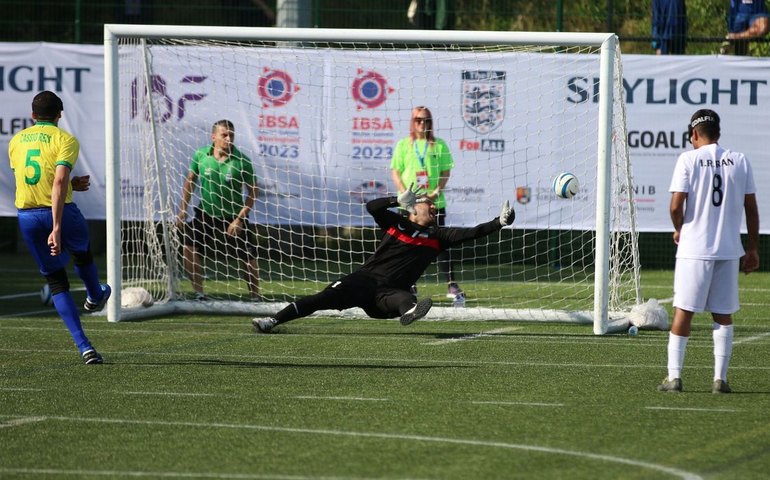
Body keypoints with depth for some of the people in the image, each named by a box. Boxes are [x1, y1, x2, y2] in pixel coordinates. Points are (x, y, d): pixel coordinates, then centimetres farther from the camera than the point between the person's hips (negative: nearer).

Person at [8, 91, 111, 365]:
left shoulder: (16, 142, 9)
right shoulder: (65, 140, -7)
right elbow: (59, 183, -19)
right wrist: (57, 228, -23)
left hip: (27, 216, 3)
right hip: (60, 212, -3)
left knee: (56, 281, 10)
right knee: (82, 252, 31)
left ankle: (83, 345, -1)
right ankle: (95, 297, 59)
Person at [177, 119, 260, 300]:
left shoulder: (242, 161, -15)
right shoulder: (200, 155, -8)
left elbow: (252, 192, -9)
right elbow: (190, 180, 8)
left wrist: (239, 219, -15)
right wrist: (183, 208, 4)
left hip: (233, 218, -2)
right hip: (205, 214, 2)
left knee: (248, 258, -3)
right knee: (190, 248, -13)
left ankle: (255, 296, 15)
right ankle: (198, 292, -1)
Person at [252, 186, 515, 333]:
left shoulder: (437, 236, 12)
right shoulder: (396, 223, 9)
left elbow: (470, 233, 2)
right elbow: (372, 206, -6)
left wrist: (499, 223, -10)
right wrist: (399, 200, -20)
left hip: (389, 292, 0)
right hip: (366, 279, 0)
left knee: (407, 300, -35)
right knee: (325, 298, -19)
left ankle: (409, 311, -72)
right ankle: (274, 320, -23)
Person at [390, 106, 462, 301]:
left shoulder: (439, 145, 6)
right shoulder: (404, 145, 7)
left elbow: (446, 172, 5)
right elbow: (395, 172, 4)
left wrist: (436, 192, -11)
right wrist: (405, 194, -10)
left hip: (435, 202, -1)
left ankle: (451, 285, -6)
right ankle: (410, 286, 9)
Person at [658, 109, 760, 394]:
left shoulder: (689, 160, -4)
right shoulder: (739, 161, 5)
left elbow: (676, 205, -10)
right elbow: (751, 208, 6)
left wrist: (679, 230, 10)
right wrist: (753, 249, 13)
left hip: (694, 249, -3)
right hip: (729, 249, 3)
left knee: (683, 312, 3)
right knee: (723, 315, 8)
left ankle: (674, 376, 1)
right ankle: (720, 379, 5)